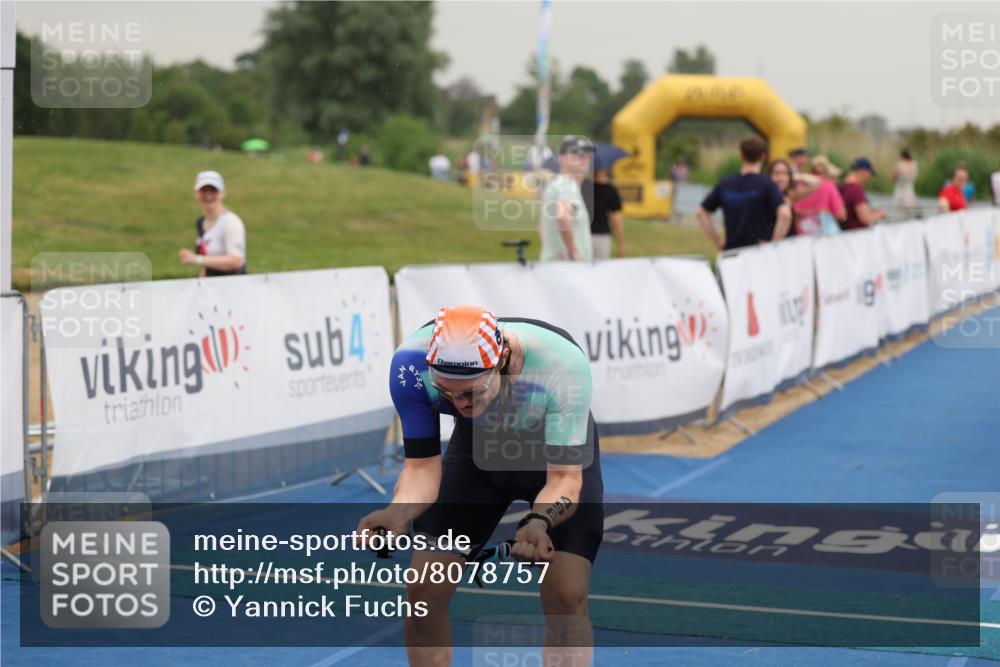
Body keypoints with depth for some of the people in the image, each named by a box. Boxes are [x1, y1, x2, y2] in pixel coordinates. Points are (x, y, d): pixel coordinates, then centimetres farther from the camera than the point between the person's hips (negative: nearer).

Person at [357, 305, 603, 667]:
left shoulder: (562, 364, -40)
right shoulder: (412, 364, -34)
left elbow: (565, 477, -36)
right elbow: (423, 465, -25)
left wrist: (539, 522, -56)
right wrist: (398, 512, -46)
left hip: (562, 456, -2)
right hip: (476, 452, 2)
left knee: (566, 596, -18)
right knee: (424, 590, -7)